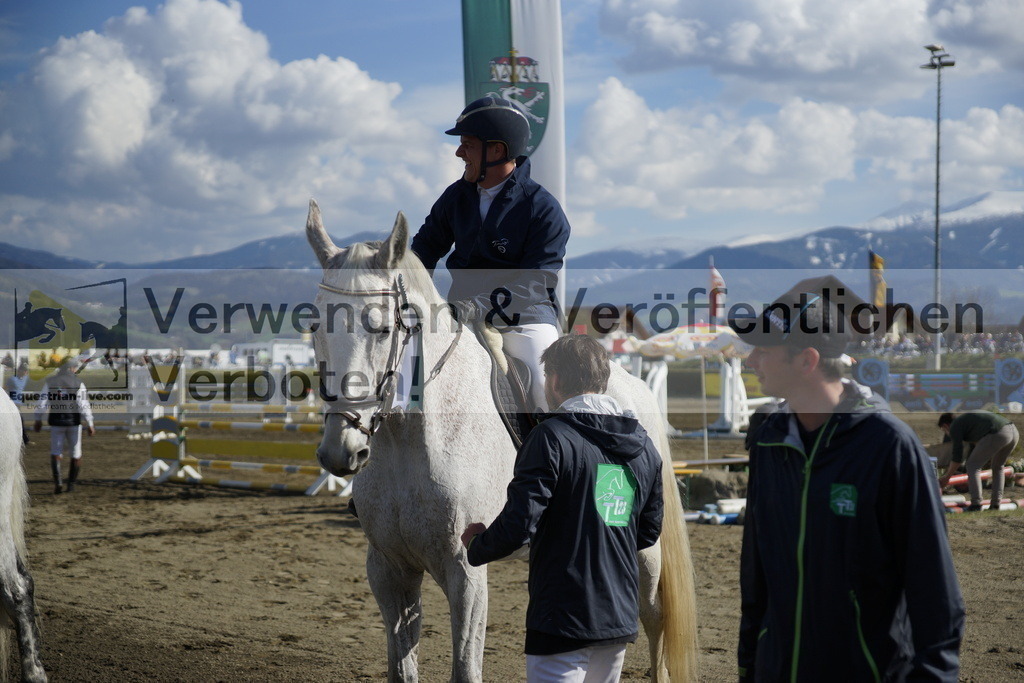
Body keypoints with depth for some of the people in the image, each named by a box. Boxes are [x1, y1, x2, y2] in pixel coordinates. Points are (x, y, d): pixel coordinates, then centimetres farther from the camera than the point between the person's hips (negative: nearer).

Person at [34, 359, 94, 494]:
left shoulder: (50, 382, 0)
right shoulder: (79, 383, -6)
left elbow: (42, 403, 0)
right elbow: (84, 405, -11)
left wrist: (38, 420, 11)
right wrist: (90, 425, -8)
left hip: (56, 422, 1)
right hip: (74, 422, -1)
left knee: (55, 454, 8)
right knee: (76, 455, 13)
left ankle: (57, 482, -12)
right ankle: (71, 484, 14)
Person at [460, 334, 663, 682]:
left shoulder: (551, 437, -13)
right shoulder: (643, 444, 9)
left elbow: (518, 526, -18)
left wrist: (475, 546, 1)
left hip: (564, 622, -7)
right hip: (621, 617, 7)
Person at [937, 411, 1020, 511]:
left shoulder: (955, 427, 10)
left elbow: (957, 455, 6)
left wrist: (946, 477, 16)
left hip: (997, 435, -8)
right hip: (1014, 431, 8)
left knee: (973, 466, 7)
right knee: (997, 467, 28)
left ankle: (976, 503, 0)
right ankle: (995, 503, 19)